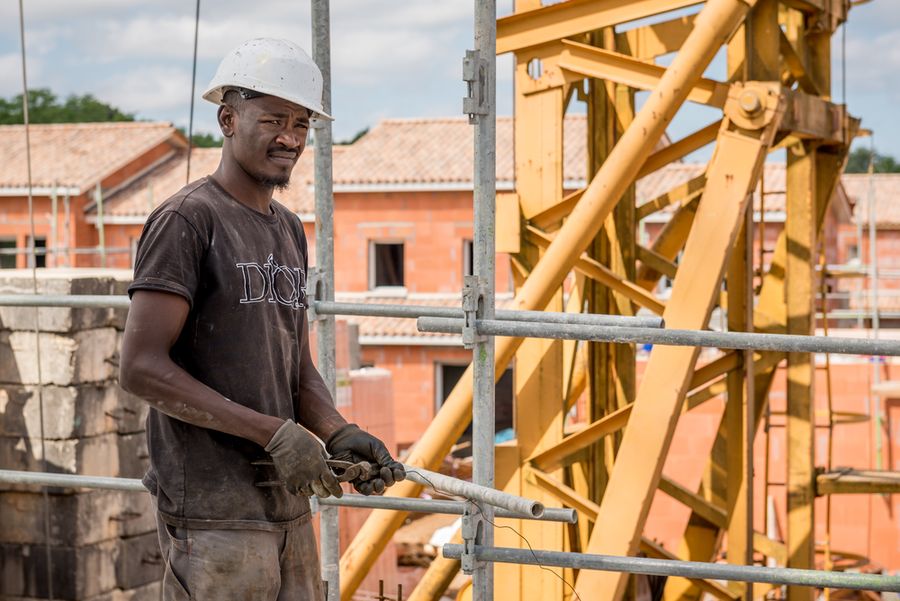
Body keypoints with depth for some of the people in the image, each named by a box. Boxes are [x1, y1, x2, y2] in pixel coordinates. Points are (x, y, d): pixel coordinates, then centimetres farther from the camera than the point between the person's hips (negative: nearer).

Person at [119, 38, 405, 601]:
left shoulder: (289, 230, 16)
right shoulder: (186, 219, -9)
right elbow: (141, 368, -17)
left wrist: (340, 433, -3)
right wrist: (275, 433, -19)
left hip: (290, 506, 8)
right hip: (213, 515, -8)